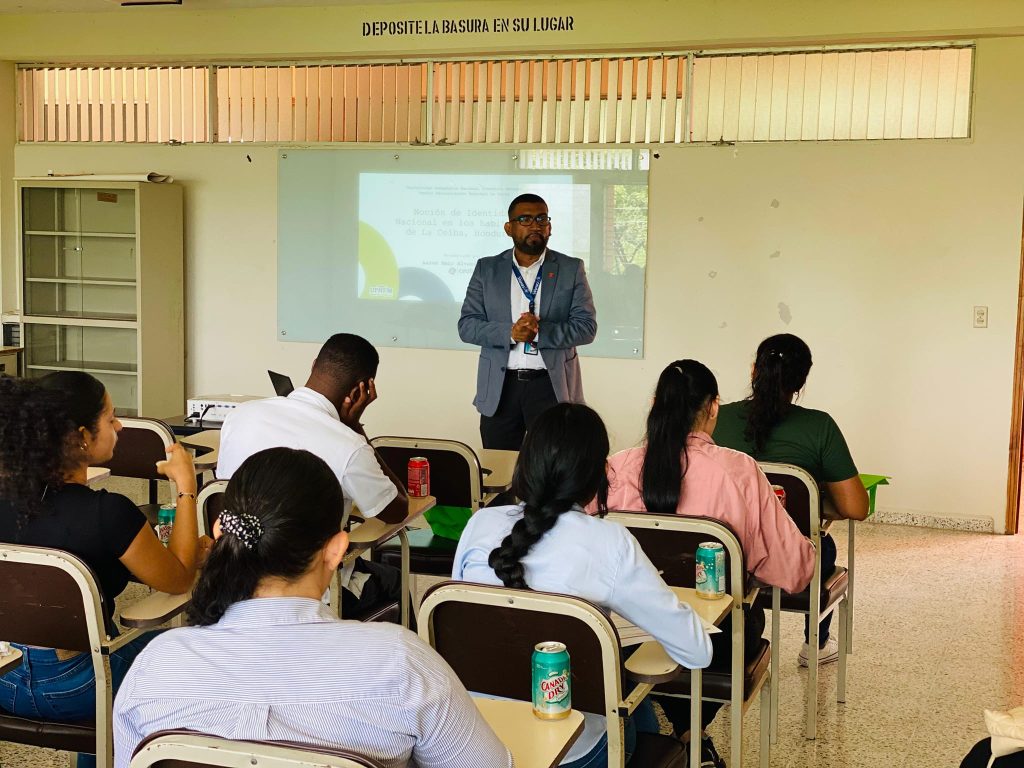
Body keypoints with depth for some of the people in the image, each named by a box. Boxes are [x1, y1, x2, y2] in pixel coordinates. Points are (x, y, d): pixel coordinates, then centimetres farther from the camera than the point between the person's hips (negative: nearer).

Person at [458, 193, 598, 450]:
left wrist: (540, 332, -18)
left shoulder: (571, 269, 4)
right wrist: (509, 333, -16)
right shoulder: (487, 268, 8)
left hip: (552, 386, -1)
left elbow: (587, 327, -2)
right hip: (499, 388, 1)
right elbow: (467, 325, 2)